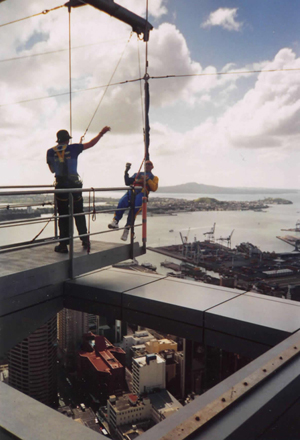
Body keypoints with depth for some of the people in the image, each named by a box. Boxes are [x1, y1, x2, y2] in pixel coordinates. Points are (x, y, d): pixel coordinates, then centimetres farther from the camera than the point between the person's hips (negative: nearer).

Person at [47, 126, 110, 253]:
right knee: (79, 213, 13)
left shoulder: (50, 152, 4)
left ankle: (63, 245, 4)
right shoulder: (72, 148, 0)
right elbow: (91, 144, 7)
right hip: (74, 184, 0)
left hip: (60, 186, 0)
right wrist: (101, 133, 15)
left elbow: (52, 169, 15)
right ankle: (85, 240, 20)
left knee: (63, 215, 5)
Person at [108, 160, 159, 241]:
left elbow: (154, 188, 6)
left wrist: (147, 179, -4)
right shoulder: (137, 174, 36)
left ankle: (127, 229, -29)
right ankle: (115, 221, -39)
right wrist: (126, 172, 17)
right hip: (131, 192, 3)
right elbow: (127, 182, 26)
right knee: (122, 203, -30)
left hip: (142, 193, -3)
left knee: (134, 208, -31)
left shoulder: (154, 177, 26)